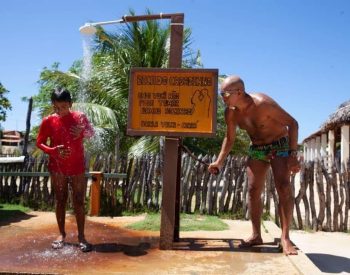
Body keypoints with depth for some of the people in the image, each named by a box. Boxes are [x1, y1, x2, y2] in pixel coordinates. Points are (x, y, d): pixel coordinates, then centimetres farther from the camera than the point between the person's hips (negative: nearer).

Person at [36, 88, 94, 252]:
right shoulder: (48, 121, -4)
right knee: (60, 201, 9)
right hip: (57, 168, 1)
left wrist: (83, 131, -14)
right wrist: (53, 150, -17)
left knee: (79, 202, 2)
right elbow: (39, 142, 2)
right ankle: (61, 234, 22)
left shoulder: (80, 117, -4)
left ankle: (81, 236, 10)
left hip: (77, 167, 0)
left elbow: (91, 133, 10)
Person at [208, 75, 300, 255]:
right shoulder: (230, 113, -10)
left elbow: (292, 123, -24)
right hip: (256, 149, 6)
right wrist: (219, 162, -4)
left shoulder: (262, 103, -29)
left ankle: (285, 237, -12)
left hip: (280, 145, -5)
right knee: (253, 190, 1)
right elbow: (229, 138, 5)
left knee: (283, 188, -18)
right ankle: (256, 235, 11)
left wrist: (293, 155, -29)